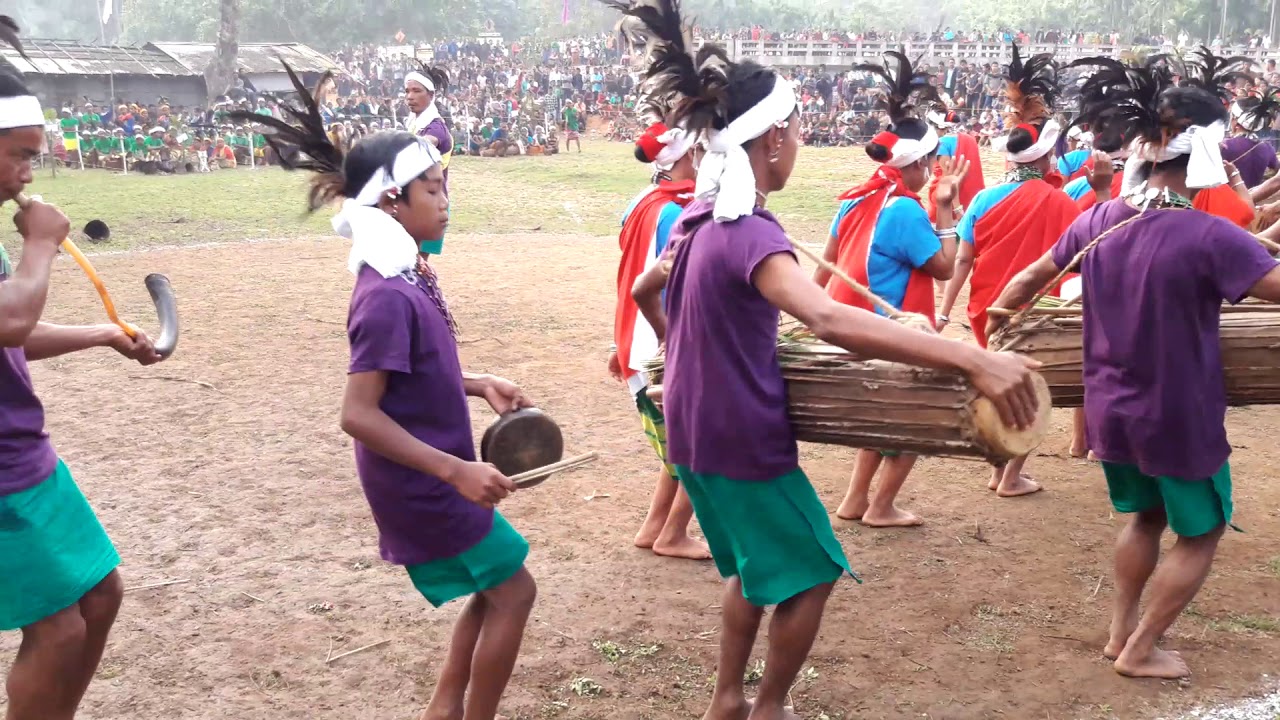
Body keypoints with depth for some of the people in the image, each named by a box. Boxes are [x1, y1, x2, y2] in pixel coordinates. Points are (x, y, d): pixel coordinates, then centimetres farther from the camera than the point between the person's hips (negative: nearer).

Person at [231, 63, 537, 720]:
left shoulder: (409, 276, 4)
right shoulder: (389, 296, -25)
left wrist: (479, 385, 5)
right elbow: (358, 414, -27)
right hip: (421, 487, -9)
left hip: (431, 479, 9)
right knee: (512, 591, 3)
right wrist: (455, 470, -28)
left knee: (493, 591, 19)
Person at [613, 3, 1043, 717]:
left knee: (755, 565, 25)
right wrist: (973, 358, -50)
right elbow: (830, 320, -44)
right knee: (811, 572, 10)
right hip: (743, 437, -9)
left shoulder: (702, 219, 4)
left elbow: (644, 290, 22)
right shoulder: (749, 233, -26)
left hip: (699, 428, 9)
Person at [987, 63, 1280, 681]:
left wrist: (993, 325, 26)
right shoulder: (1209, 237, -24)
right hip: (1179, 418, -6)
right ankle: (1140, 651, 21)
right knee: (1200, 532, 15)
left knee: (1144, 515, 27)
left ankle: (1120, 632, 33)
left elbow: (1031, 277, 10)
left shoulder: (1098, 222, -4)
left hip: (1111, 412, 6)